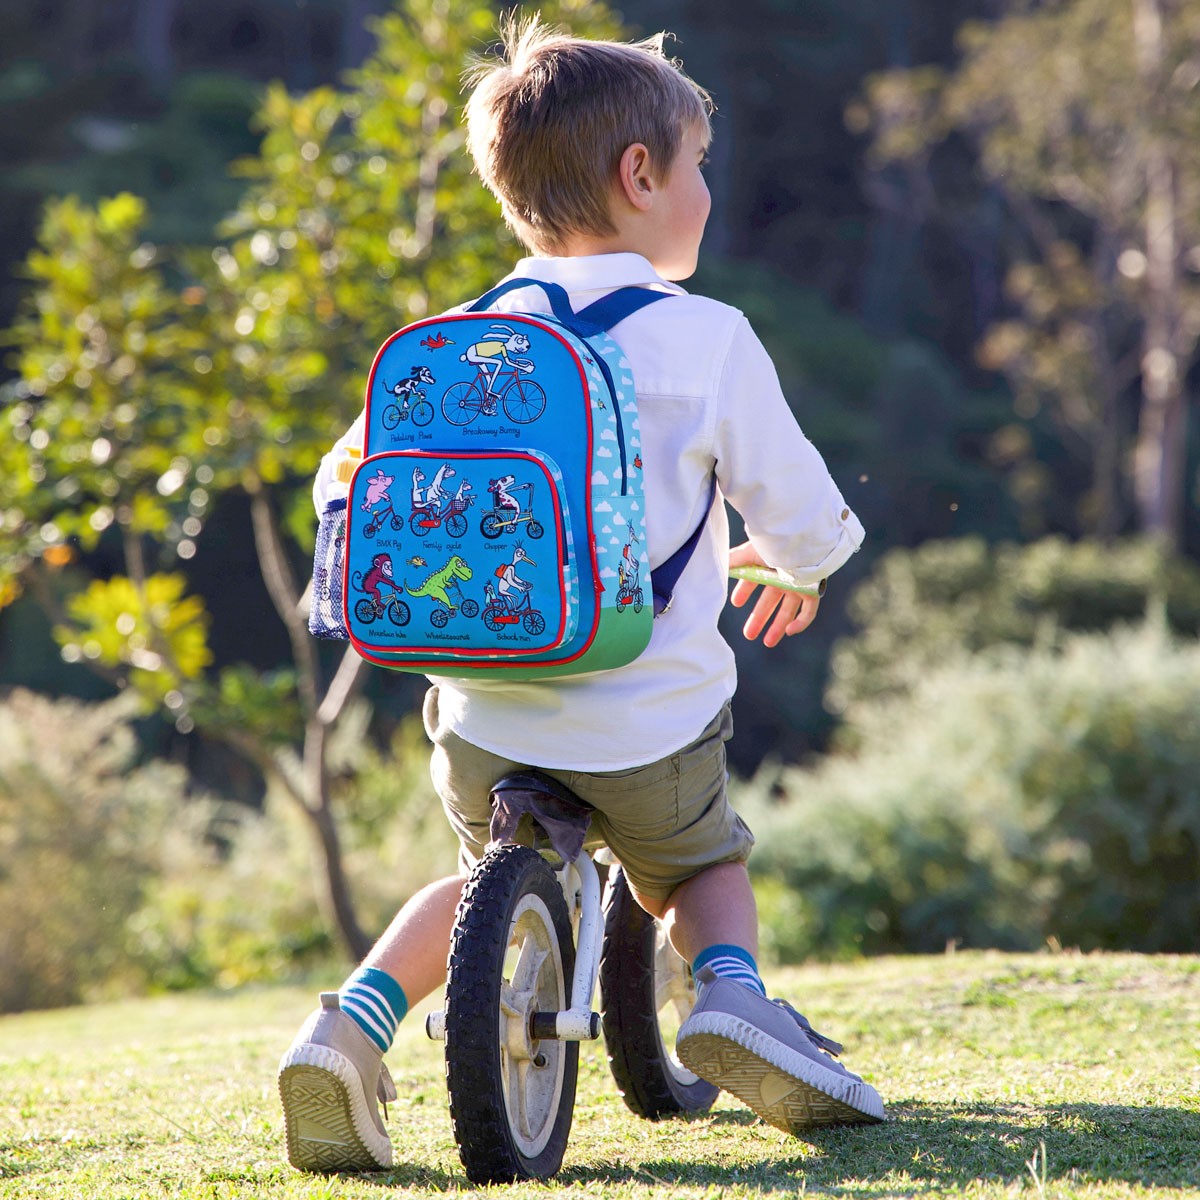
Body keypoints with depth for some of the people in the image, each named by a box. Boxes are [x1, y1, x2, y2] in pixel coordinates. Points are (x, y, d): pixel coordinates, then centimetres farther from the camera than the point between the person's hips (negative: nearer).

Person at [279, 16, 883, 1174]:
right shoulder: (709, 339, -7)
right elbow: (798, 508, -2)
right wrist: (783, 562, 22)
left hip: (485, 710, 2)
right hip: (654, 717, -2)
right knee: (705, 871, 26)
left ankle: (351, 1023, 3)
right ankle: (731, 992, -5)